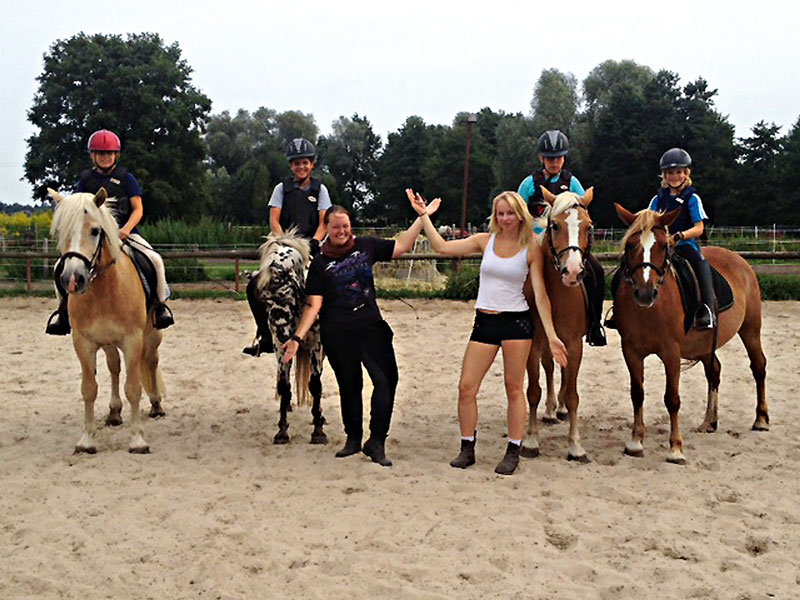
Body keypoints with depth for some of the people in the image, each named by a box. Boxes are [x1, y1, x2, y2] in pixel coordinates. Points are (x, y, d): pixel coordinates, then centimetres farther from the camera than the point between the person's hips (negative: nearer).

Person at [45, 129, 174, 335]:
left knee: (155, 260, -26)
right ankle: (64, 308, 4)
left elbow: (138, 209, -1)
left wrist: (126, 229, -19)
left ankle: (160, 304, -6)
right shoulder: (86, 179, 9)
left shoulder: (126, 178, 4)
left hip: (125, 233, -2)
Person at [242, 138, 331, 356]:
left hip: (310, 247, -1)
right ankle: (265, 337, -4)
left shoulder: (320, 189, 9)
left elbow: (324, 223, 3)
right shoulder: (282, 188, 9)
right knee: (255, 287, -13)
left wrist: (313, 242, -15)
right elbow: (274, 221, 2)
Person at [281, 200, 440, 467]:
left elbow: (401, 246, 12)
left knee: (387, 379, -12)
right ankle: (353, 438, 27)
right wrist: (297, 338, -10)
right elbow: (313, 305, -2)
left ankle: (376, 441, -3)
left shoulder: (365, 246, 7)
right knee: (349, 385, 10)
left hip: (371, 327, 1)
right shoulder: (320, 263, 2)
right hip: (337, 334, -1)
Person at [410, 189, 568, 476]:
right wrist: (423, 215, 0)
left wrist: (551, 335, -10)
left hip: (517, 321, -3)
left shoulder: (532, 250, -2)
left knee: (513, 388, 4)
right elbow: (441, 247, 3)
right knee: (466, 387, 0)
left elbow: (540, 294, -4)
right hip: (484, 322, 3)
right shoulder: (485, 241, 5)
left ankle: (513, 452, 15)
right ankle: (467, 449, 14)